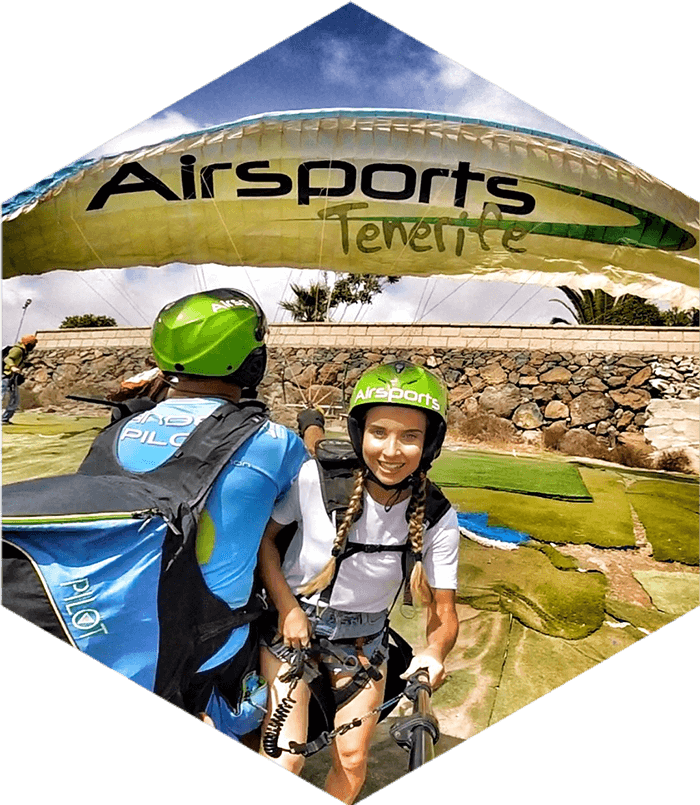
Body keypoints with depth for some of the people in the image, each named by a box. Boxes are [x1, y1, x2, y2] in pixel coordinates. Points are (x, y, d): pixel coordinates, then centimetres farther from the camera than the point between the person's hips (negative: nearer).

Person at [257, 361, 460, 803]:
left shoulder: (438, 518, -18)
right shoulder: (315, 478, -25)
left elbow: (443, 610, -10)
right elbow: (263, 536, -10)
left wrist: (434, 653, -30)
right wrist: (288, 609, -15)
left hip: (362, 638, 2)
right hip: (293, 619, -1)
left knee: (352, 762, 9)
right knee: (283, 760, -5)